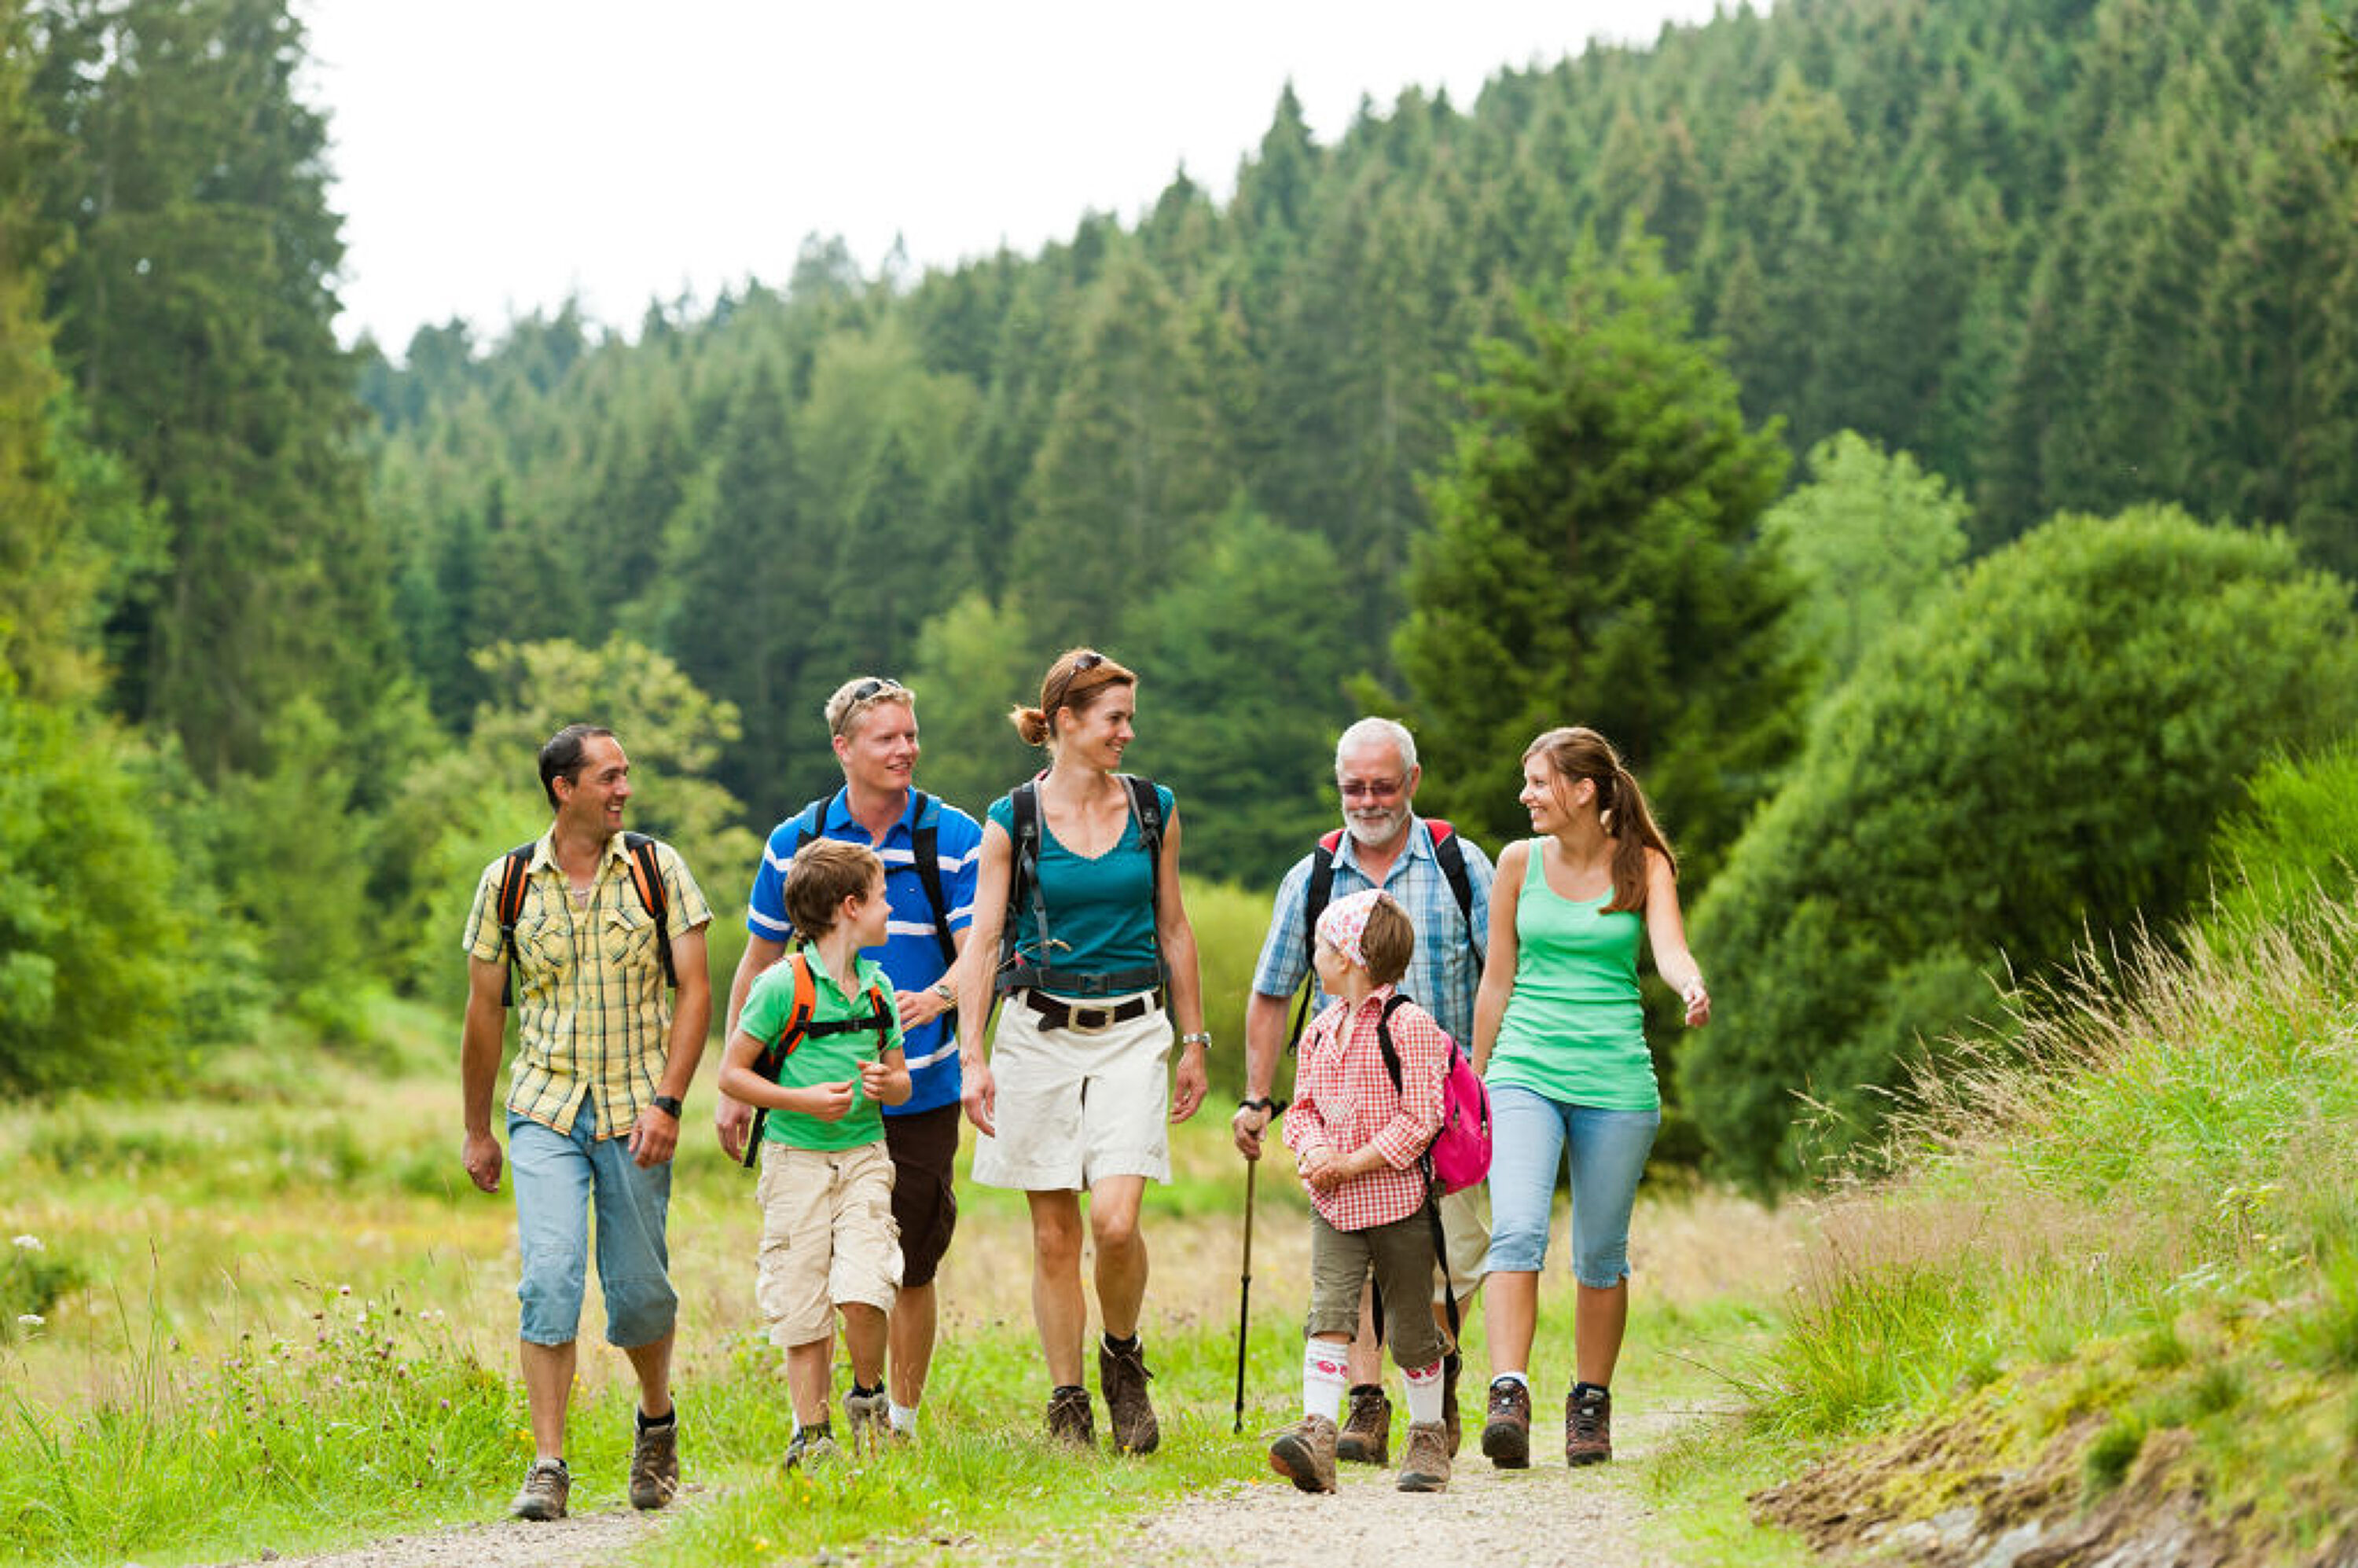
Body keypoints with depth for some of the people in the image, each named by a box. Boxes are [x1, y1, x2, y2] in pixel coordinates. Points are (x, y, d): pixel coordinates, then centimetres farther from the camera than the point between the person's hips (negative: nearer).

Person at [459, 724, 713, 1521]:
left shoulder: (656, 868, 0)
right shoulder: (508, 882, 1)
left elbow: (694, 989, -2)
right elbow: (484, 1011, 9)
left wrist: (667, 1102, -12)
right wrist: (476, 1131, 12)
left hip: (635, 1112, 0)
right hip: (545, 1108, 0)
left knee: (637, 1290, 4)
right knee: (549, 1276, -15)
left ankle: (657, 1418, 32)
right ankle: (548, 1466, -12)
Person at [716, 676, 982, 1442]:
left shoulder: (954, 838, 0)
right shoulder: (795, 841, 4)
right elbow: (759, 963, 11)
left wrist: (935, 997, -29)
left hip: (919, 1090, -1)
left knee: (911, 1270, 5)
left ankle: (901, 1422, 19)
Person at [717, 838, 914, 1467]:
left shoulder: (877, 987, 9)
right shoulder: (784, 985, -8)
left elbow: (901, 1081, 18)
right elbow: (731, 1074, -6)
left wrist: (886, 1082, -5)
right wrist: (804, 1100, -16)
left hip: (863, 1157, 3)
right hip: (796, 1160, -3)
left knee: (862, 1291, -15)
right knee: (801, 1307, -1)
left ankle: (868, 1397, 9)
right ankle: (812, 1432, 11)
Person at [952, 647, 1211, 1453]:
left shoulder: (1154, 809, 6)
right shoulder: (1013, 820, -1)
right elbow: (981, 941, -2)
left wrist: (1194, 1041, 14)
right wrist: (971, 1056, -10)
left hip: (1131, 1031, 1)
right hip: (1038, 1031, -1)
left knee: (1115, 1221, -14)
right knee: (1054, 1234, 2)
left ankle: (1123, 1358, 12)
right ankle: (1067, 1404, 13)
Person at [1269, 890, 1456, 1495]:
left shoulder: (1409, 1024, -11)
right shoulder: (1321, 1031, 11)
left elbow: (1420, 1118, -15)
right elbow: (1303, 1106, 15)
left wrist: (1353, 1164, -16)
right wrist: (1314, 1148, -8)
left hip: (1397, 1199, -5)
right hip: (1333, 1203, 5)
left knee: (1411, 1325, 6)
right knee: (1329, 1311, -11)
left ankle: (1428, 1438, 20)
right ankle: (1316, 1434, -20)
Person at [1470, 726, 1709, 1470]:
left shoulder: (1644, 865, 3)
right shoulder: (1520, 862, 6)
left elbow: (1669, 948, -13)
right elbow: (1497, 980, 12)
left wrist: (1693, 988, -36)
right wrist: (1474, 1078, 14)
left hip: (1615, 1080, 0)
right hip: (1526, 1071, 0)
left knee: (1601, 1254, 6)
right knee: (1517, 1232, -19)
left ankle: (1591, 1406, 21)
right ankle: (1509, 1396, -26)